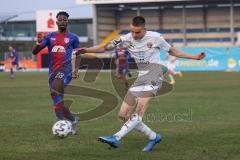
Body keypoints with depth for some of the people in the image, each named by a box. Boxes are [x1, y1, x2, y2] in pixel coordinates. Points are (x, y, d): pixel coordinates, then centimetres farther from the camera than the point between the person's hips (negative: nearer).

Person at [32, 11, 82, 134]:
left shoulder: (73, 38, 10)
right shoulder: (50, 36, 14)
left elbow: (78, 55, 17)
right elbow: (34, 52, 10)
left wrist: (76, 69, 1)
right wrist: (39, 43, -12)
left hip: (65, 67, -5)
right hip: (53, 71, 5)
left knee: (55, 90, -31)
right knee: (58, 102, 6)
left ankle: (60, 122, -33)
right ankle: (73, 120, 30)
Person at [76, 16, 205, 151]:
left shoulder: (155, 37, -4)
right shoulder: (127, 39, 2)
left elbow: (173, 51, 9)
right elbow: (105, 47, 0)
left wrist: (195, 57, 6)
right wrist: (87, 50, -16)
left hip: (153, 78, -5)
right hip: (139, 79, 6)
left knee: (140, 110, -26)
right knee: (123, 114, 1)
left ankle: (116, 137, -33)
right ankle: (153, 137, 11)